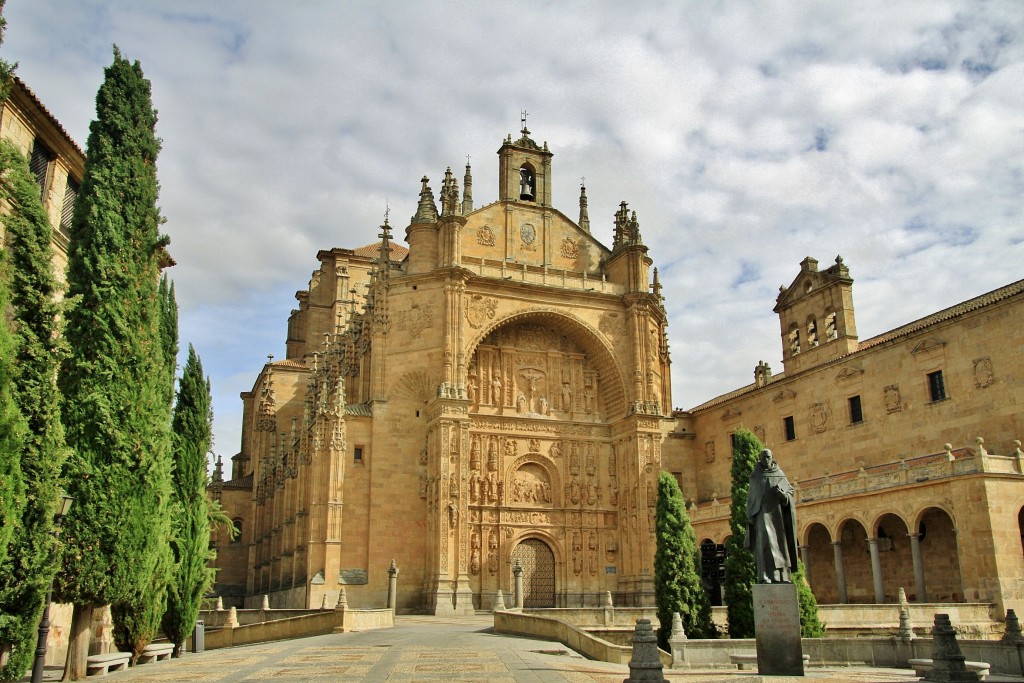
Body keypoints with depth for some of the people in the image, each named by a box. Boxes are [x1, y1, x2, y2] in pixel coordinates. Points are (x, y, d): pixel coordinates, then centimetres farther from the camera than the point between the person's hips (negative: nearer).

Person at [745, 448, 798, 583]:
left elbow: (790, 490, 12)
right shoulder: (755, 475, 8)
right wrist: (750, 515, -3)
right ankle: (765, 576, -24)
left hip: (778, 511, 3)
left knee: (779, 542, 1)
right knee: (765, 540, -17)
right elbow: (751, 495, 7)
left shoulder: (779, 474, 13)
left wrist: (783, 494, -13)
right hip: (762, 511, -3)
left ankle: (782, 575, 8)